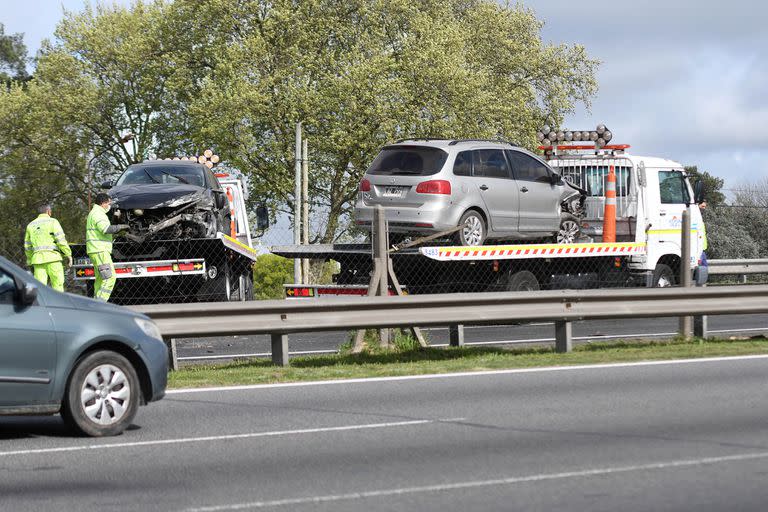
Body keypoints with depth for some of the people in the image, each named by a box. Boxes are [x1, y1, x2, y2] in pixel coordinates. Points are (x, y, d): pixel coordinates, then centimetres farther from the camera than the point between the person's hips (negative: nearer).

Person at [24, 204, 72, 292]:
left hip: (37, 259, 4)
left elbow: (27, 247, 20)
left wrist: (30, 263, 26)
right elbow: (61, 240, -8)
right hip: (53, 258, -4)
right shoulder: (52, 222, 1)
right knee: (57, 285, -2)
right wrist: (68, 255, -2)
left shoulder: (31, 225, 17)